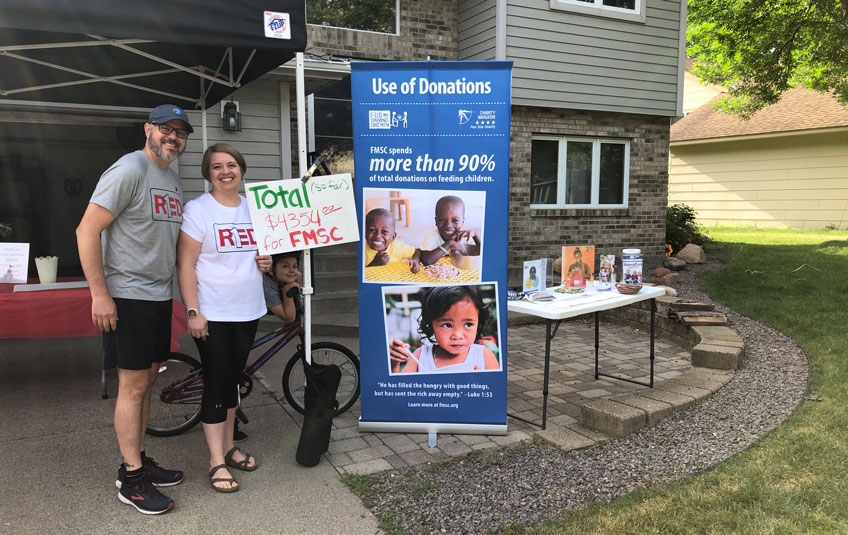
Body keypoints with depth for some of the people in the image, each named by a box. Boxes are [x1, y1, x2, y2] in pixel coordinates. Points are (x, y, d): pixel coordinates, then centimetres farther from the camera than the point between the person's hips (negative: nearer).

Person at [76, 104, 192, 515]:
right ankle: (131, 478, 10)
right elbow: (87, 231, -16)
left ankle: (139, 461, 27)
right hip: (127, 296, -8)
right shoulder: (129, 170, -12)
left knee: (146, 381, 14)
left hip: (159, 296, 8)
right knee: (134, 384, -2)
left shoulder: (173, 180, 15)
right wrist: (99, 294, -18)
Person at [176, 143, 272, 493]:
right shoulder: (198, 210, -8)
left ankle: (228, 447, 28)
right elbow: (185, 265, -11)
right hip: (213, 314, -5)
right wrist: (193, 311, -17)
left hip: (248, 310, 5)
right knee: (216, 383, -1)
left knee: (232, 379, 14)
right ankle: (217, 462, 8)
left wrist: (266, 262, -1)